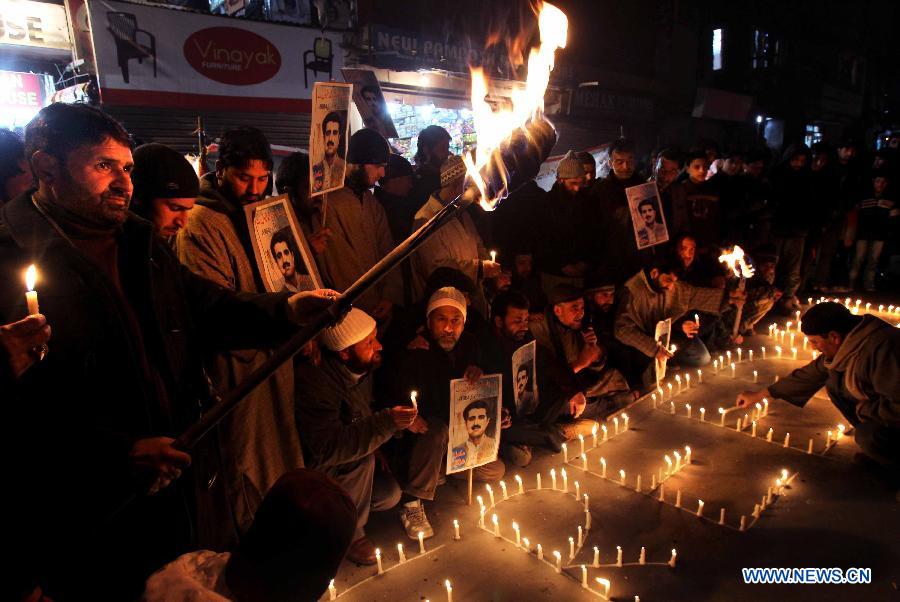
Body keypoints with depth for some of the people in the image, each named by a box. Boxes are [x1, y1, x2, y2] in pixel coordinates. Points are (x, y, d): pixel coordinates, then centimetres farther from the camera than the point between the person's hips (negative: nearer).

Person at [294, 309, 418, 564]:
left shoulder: (362, 370, -7)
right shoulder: (314, 381, -32)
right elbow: (328, 447, -39)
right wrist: (385, 423, -44)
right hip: (311, 471, -7)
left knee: (390, 494, -8)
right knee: (362, 457, -29)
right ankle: (350, 534, -9)